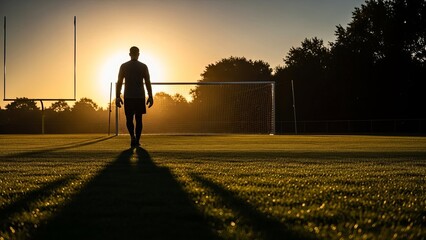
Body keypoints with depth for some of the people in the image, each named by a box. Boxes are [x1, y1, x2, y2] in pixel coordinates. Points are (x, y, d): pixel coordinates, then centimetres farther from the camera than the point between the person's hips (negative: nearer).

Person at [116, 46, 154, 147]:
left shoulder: (124, 66, 1)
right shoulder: (143, 66, 1)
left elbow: (119, 82, -2)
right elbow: (148, 83, -1)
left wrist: (117, 97, 1)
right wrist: (150, 97, 2)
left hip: (128, 97, 0)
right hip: (140, 97, 0)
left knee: (129, 119, 7)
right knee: (139, 119, 8)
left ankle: (133, 136, -18)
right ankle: (137, 141, 5)